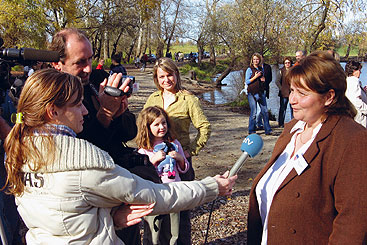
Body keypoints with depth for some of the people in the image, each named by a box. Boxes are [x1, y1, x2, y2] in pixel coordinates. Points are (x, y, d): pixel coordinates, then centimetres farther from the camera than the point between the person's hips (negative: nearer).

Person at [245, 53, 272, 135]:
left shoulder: (261, 69, 14)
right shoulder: (249, 69, -2)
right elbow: (247, 81, -7)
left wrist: (263, 80, 4)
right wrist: (255, 77, -16)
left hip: (261, 92, 5)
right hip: (252, 93, -5)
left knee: (265, 111, 3)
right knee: (253, 112, -3)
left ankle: (268, 130, 10)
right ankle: (251, 131, 7)